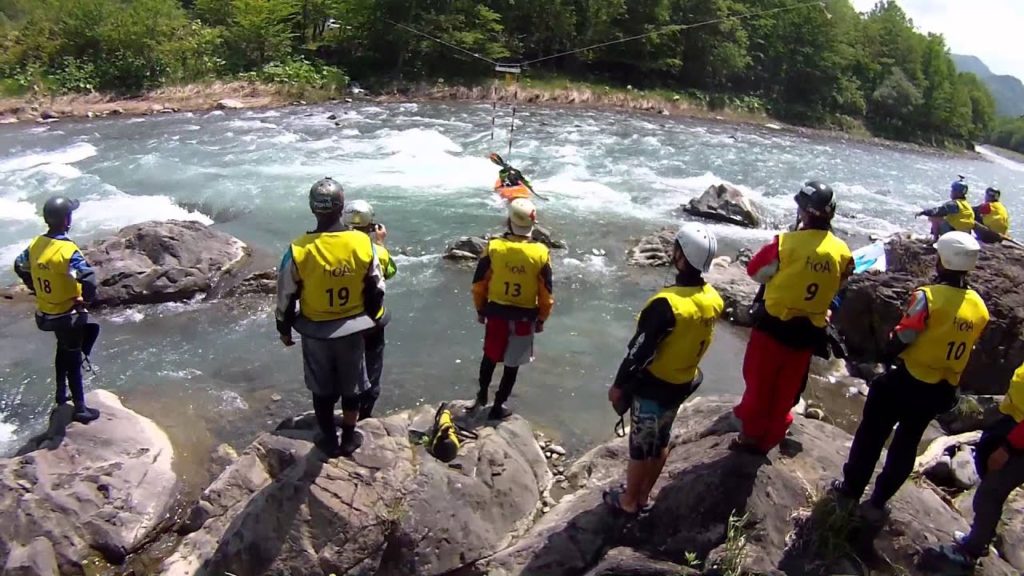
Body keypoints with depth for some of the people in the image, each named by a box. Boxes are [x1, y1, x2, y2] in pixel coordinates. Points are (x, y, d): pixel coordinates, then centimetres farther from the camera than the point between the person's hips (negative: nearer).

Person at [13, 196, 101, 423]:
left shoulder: (36, 244, -4)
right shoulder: (67, 250, -28)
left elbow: (20, 267, 13)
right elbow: (88, 280, -38)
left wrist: (37, 289, 20)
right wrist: (86, 300, -19)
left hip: (47, 312, 7)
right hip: (68, 314, -7)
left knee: (63, 351, 28)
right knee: (73, 359, 4)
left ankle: (61, 394, 43)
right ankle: (80, 409, 14)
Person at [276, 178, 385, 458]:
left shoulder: (299, 250, -18)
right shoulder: (363, 243, -14)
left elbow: (286, 296, -7)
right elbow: (377, 290, -4)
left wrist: (284, 328, 9)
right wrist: (369, 318, 14)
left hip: (315, 331, -1)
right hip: (352, 329, 1)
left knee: (322, 388, 17)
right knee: (351, 386, 19)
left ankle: (330, 441, 32)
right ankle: (349, 439, 34)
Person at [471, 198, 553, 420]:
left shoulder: (493, 247, -12)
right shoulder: (540, 253, -13)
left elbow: (479, 284, -4)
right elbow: (546, 293, -5)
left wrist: (480, 310, 12)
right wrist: (542, 319, 9)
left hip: (496, 313, 1)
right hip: (525, 317, -1)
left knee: (490, 355, 24)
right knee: (512, 364, 13)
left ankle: (482, 395, 40)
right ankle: (498, 407, 23)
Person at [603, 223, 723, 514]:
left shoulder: (667, 304, -31)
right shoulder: (713, 300, -7)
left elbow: (639, 351, -24)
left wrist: (619, 385, -11)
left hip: (653, 386, -7)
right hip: (683, 383, 7)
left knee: (640, 445, 11)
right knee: (660, 441, 22)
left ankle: (628, 500, 30)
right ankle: (643, 494, 40)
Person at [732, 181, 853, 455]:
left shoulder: (787, 242, -18)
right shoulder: (842, 252, -4)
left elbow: (755, 271, -5)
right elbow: (836, 288, 11)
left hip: (774, 324, -4)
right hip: (809, 331, 4)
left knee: (759, 382, 13)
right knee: (786, 390, 16)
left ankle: (751, 435, 22)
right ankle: (768, 439, 29)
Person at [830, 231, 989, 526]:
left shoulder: (928, 296, -20)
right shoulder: (980, 308, -1)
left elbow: (901, 339, -16)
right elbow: (966, 349, 9)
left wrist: (888, 355, 3)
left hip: (906, 381, -5)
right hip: (943, 390, 6)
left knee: (872, 434, 12)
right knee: (906, 445, 16)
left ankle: (851, 488, 24)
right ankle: (878, 502, 25)